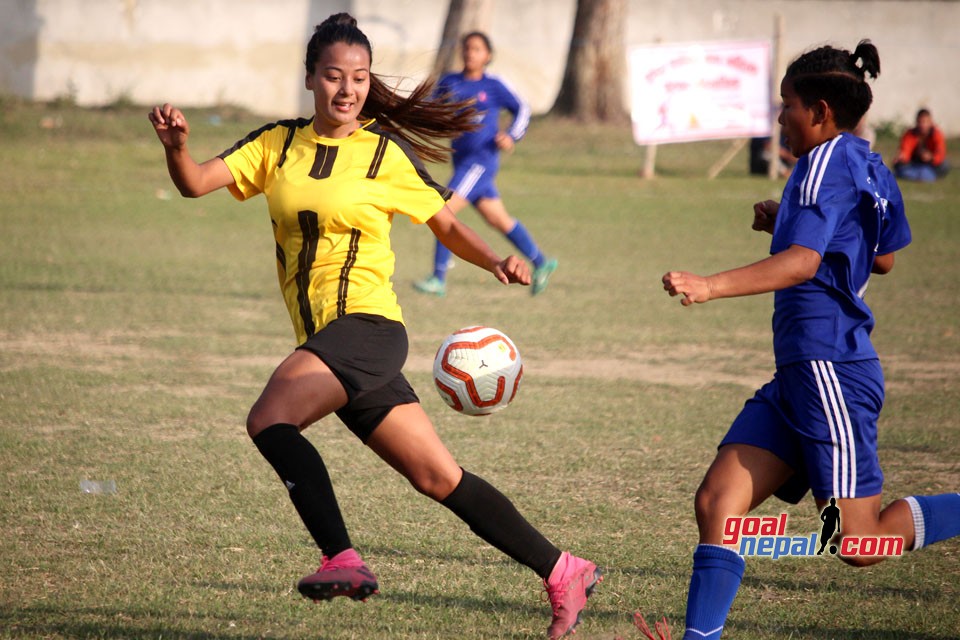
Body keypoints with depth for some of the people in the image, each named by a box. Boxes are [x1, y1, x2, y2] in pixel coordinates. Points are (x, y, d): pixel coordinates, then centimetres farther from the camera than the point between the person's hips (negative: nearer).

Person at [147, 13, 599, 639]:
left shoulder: (388, 154, 0)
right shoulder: (277, 144, 11)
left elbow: (447, 224, 10)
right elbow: (196, 183, 2)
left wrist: (497, 261, -7)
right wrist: (176, 145, -19)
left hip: (367, 324, -5)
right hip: (322, 342, 5)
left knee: (270, 418, -28)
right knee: (440, 478, 7)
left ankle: (343, 561, -30)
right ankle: (563, 572, 17)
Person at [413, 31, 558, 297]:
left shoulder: (494, 86, -4)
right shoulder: (449, 83, 8)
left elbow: (522, 109, 6)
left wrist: (512, 136, -7)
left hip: (481, 159, -6)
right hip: (462, 160, 6)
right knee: (498, 219, 14)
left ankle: (439, 279, -12)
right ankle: (541, 263, 29)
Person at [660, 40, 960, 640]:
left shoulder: (828, 162, -12)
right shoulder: (871, 167, 16)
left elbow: (802, 263, -26)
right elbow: (884, 258, 31)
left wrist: (711, 286, -37)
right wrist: (790, 223, 29)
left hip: (829, 369, -10)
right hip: (799, 374, 10)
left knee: (858, 543, -6)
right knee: (718, 501, 0)